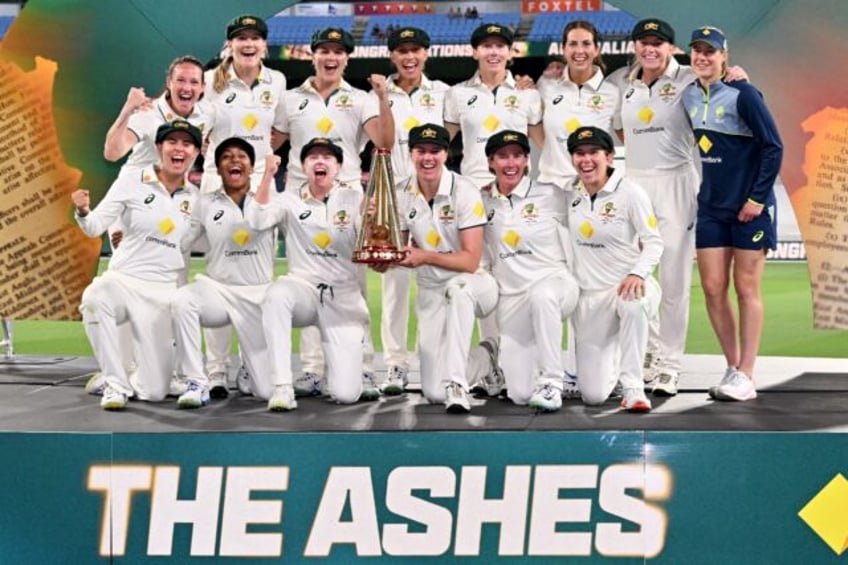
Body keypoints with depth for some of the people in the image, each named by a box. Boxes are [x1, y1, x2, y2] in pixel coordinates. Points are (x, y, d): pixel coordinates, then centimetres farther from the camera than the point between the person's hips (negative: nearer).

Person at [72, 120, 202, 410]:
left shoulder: (195, 198, 8)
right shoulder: (131, 183, 0)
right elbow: (95, 227, -4)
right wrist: (83, 212, -26)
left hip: (164, 292, 2)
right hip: (123, 280, -2)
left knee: (154, 391, -6)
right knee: (95, 297, -40)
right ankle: (115, 382, -20)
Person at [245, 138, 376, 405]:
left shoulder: (354, 197, 4)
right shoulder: (290, 200, 6)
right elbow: (256, 221, -12)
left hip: (344, 298, -1)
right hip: (304, 289, 1)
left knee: (345, 394, -14)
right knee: (276, 293, -39)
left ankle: (352, 373, 26)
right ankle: (282, 386, -29)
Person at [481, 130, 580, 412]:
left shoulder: (550, 195, 0)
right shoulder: (483, 202, 7)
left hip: (555, 283, -2)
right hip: (511, 297, 3)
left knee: (541, 294, -42)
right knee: (519, 393, -7)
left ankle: (551, 382, -29)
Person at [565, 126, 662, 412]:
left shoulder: (630, 192, -7)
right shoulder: (571, 193, 6)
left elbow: (653, 241, -8)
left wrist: (638, 273, -26)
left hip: (628, 285, -3)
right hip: (589, 296, 4)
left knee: (633, 304, -44)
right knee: (593, 395, -4)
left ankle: (632, 387, -26)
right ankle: (616, 355, 33)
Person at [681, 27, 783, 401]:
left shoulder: (742, 94, -12)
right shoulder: (689, 96, 6)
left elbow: (773, 147, -12)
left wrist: (757, 197, -15)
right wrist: (707, 185, 12)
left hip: (749, 206, -6)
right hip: (711, 205, 6)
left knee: (746, 289, 0)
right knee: (713, 289, 2)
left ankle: (745, 377, 6)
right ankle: (733, 369, 15)